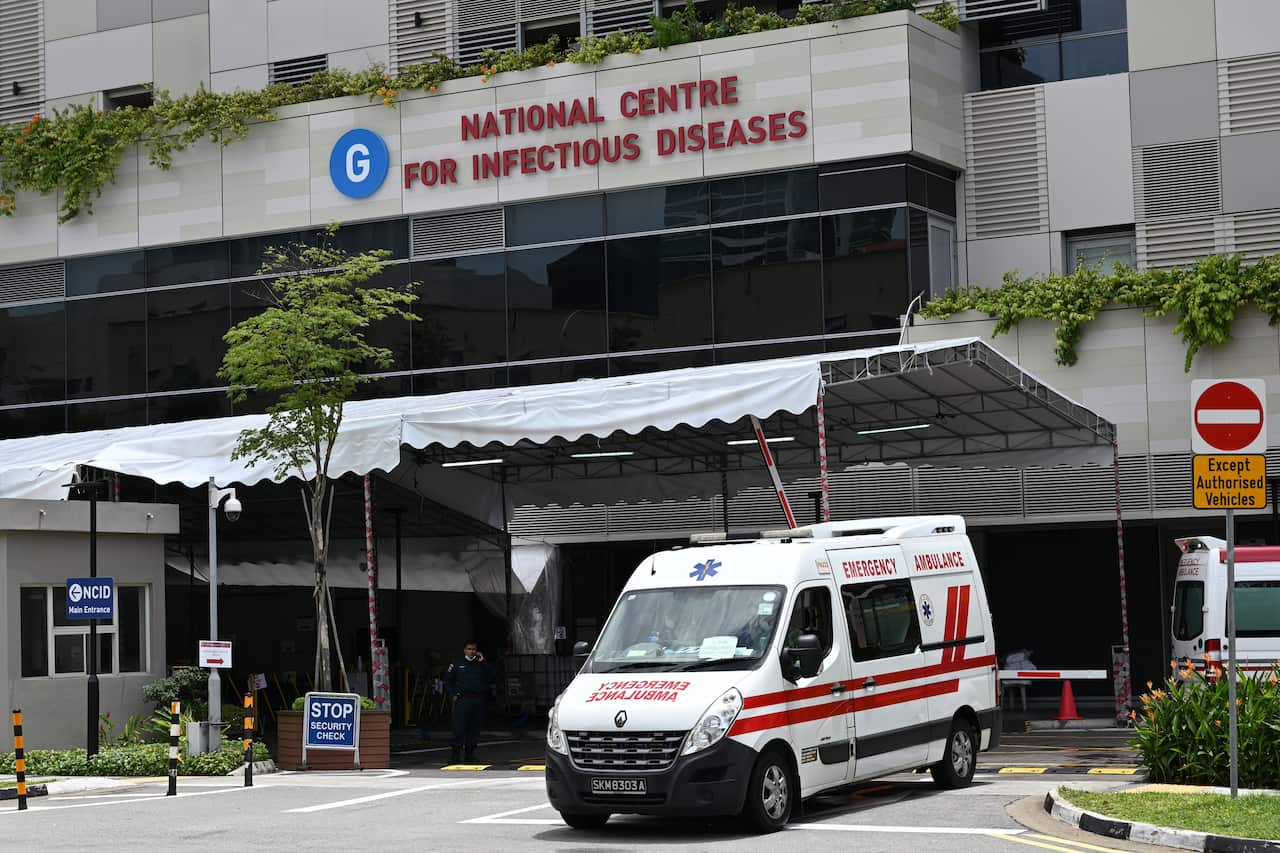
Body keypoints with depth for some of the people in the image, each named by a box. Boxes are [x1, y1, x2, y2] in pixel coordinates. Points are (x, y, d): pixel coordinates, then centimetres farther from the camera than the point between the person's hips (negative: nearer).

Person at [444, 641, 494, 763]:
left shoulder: (481, 664, 12)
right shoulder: (457, 664, 7)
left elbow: (491, 678, 0)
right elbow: (448, 680, 10)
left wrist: (483, 663, -5)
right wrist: (452, 695, -1)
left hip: (478, 701, 3)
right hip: (462, 700, -2)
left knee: (475, 728, 4)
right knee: (459, 727, -8)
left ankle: (470, 752, 11)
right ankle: (455, 752, -3)